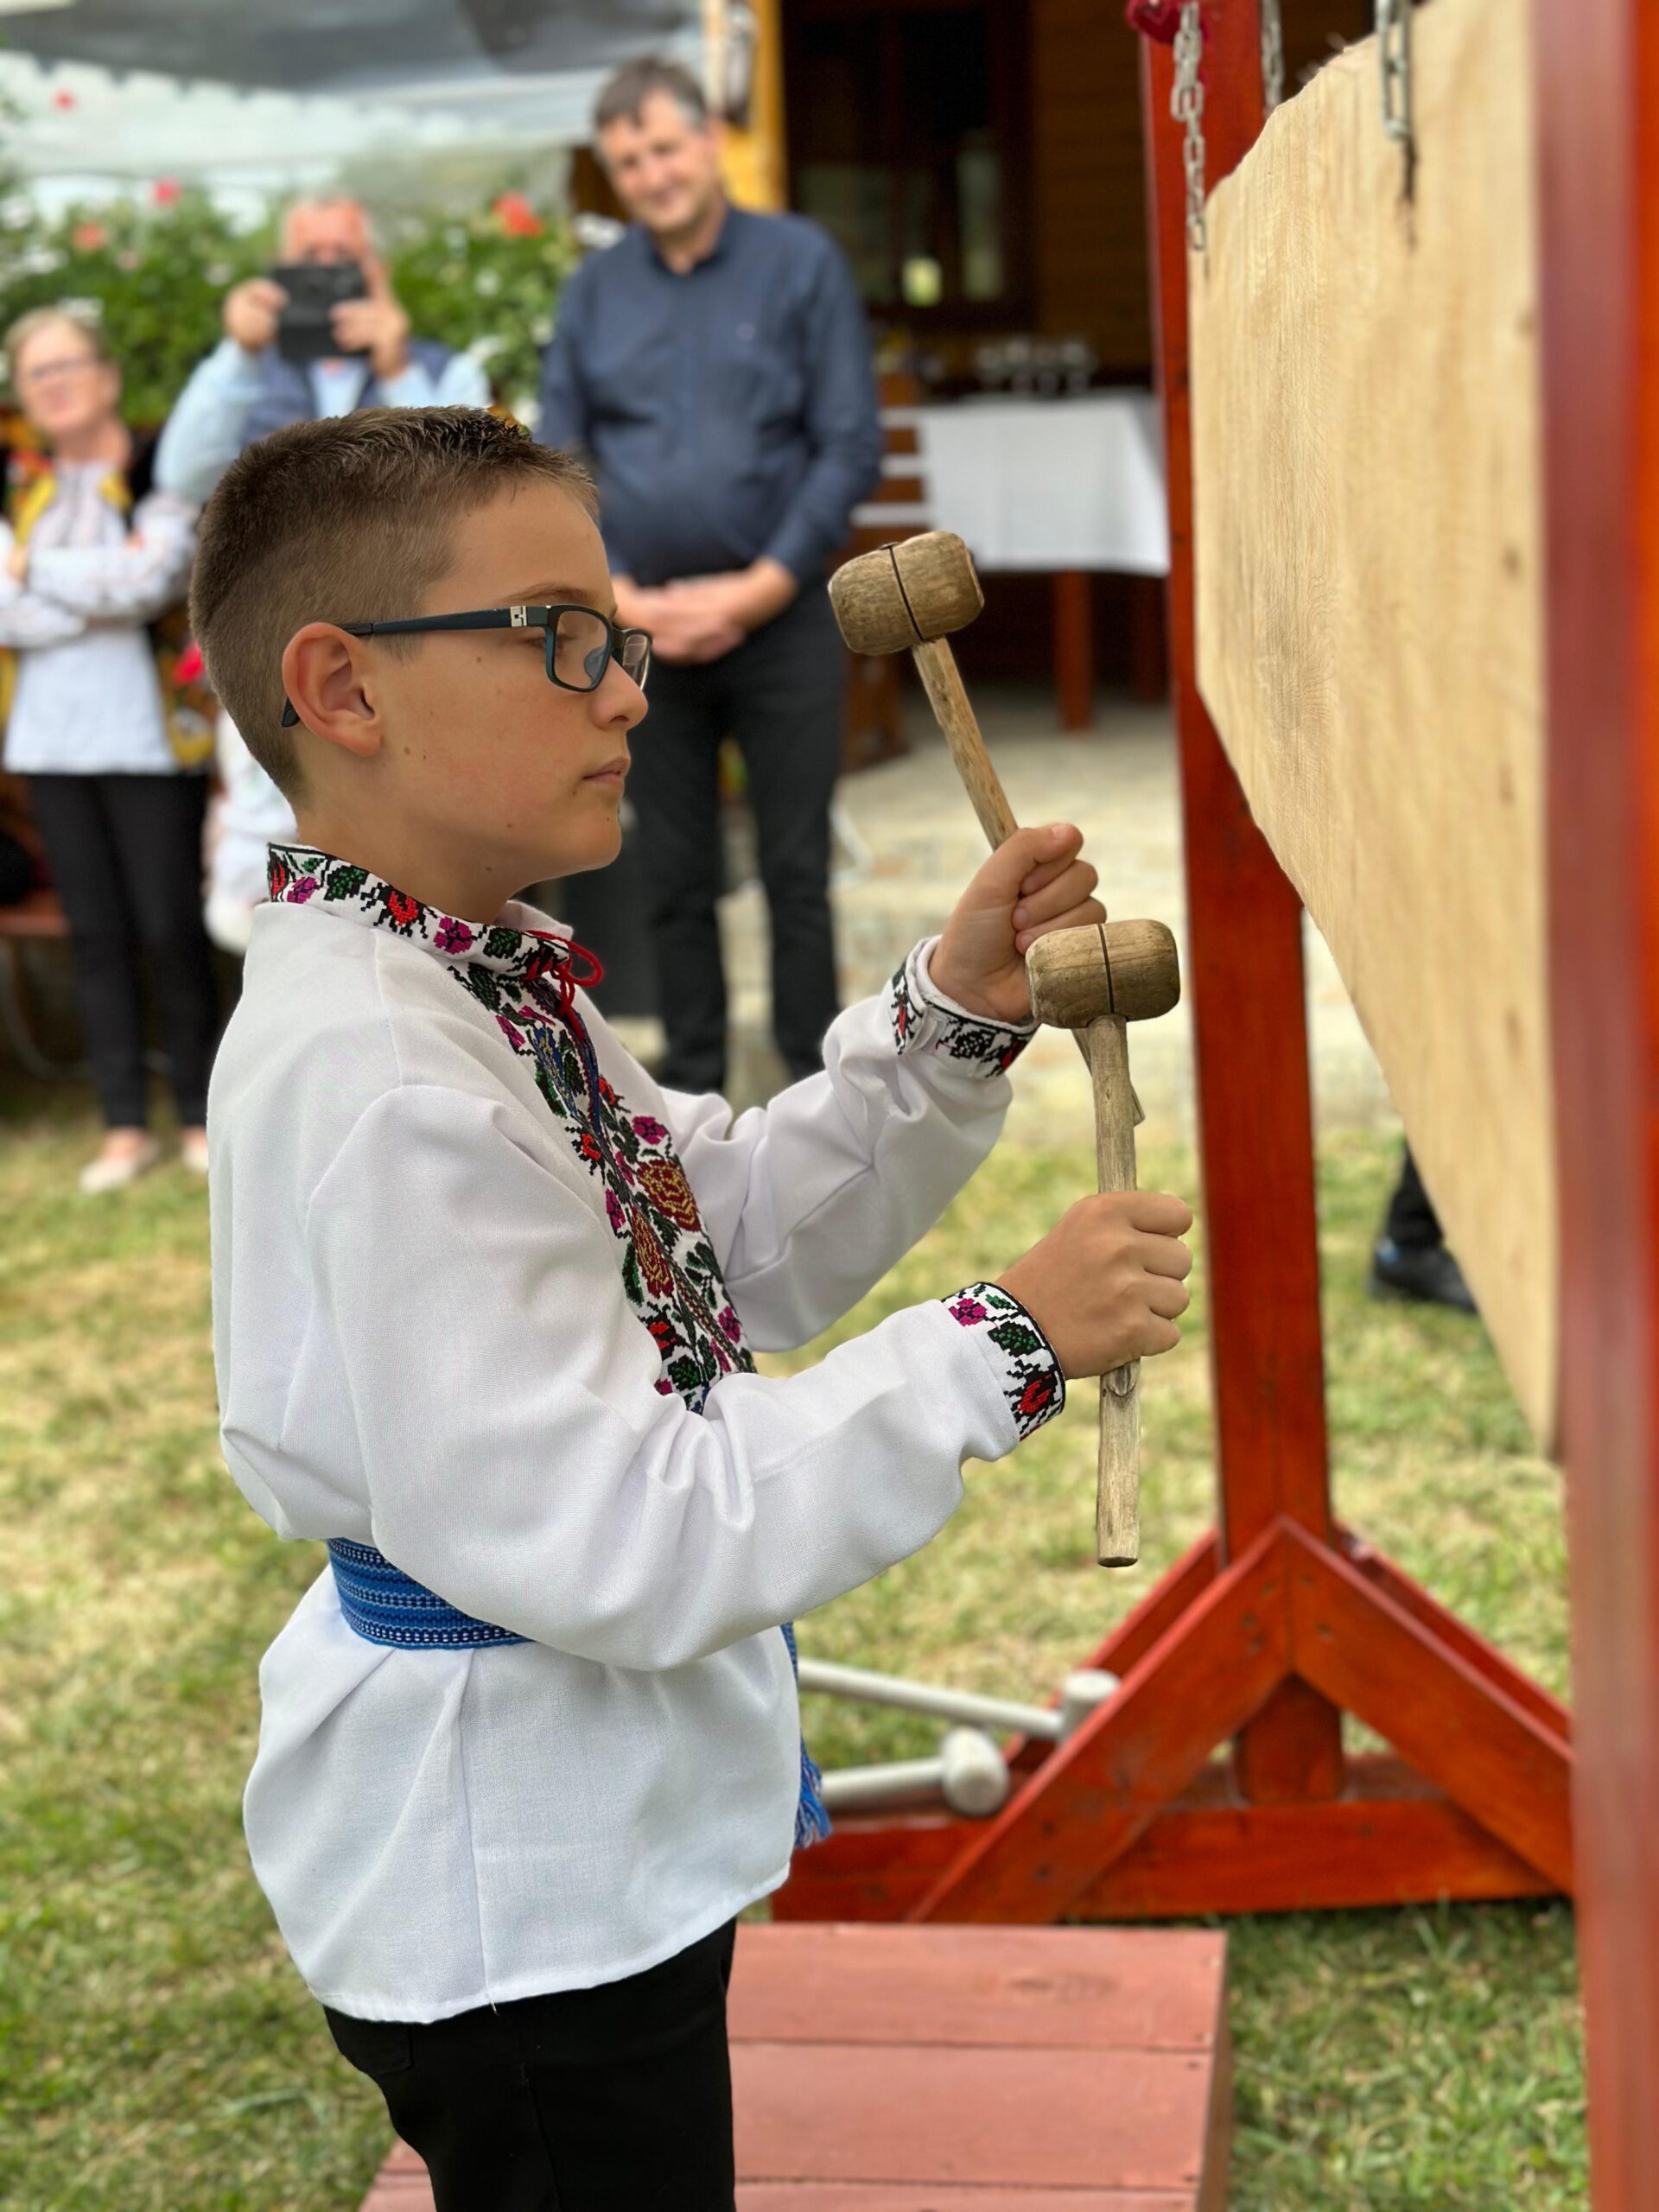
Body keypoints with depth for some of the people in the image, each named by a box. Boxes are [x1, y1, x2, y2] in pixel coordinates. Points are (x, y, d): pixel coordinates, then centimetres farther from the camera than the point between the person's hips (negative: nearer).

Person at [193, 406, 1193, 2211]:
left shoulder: (482, 989, 4)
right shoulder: (372, 1083, -29)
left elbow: (743, 1246, 14)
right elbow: (599, 1539, -31)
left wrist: (953, 1018, 0)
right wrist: (1004, 1350, -27)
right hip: (508, 1903, -10)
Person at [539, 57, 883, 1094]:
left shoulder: (802, 262, -1)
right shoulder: (596, 289, 7)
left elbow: (852, 445, -5)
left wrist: (758, 590, -12)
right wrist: (623, 599, -6)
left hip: (781, 615, -2)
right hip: (643, 629, 3)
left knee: (797, 872, 1)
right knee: (676, 879, 8)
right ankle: (692, 1094, 18)